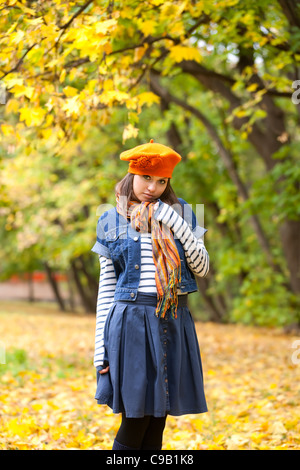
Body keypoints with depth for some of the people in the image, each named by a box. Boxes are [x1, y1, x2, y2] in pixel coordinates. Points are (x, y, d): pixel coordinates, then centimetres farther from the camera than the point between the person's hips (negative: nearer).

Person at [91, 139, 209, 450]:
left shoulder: (181, 213, 8)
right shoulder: (112, 222, 5)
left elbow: (202, 268, 2)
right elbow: (106, 288, 5)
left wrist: (177, 225, -9)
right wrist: (100, 348, 0)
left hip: (173, 324, 2)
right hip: (131, 322, -2)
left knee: (158, 418, 6)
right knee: (136, 419, -4)